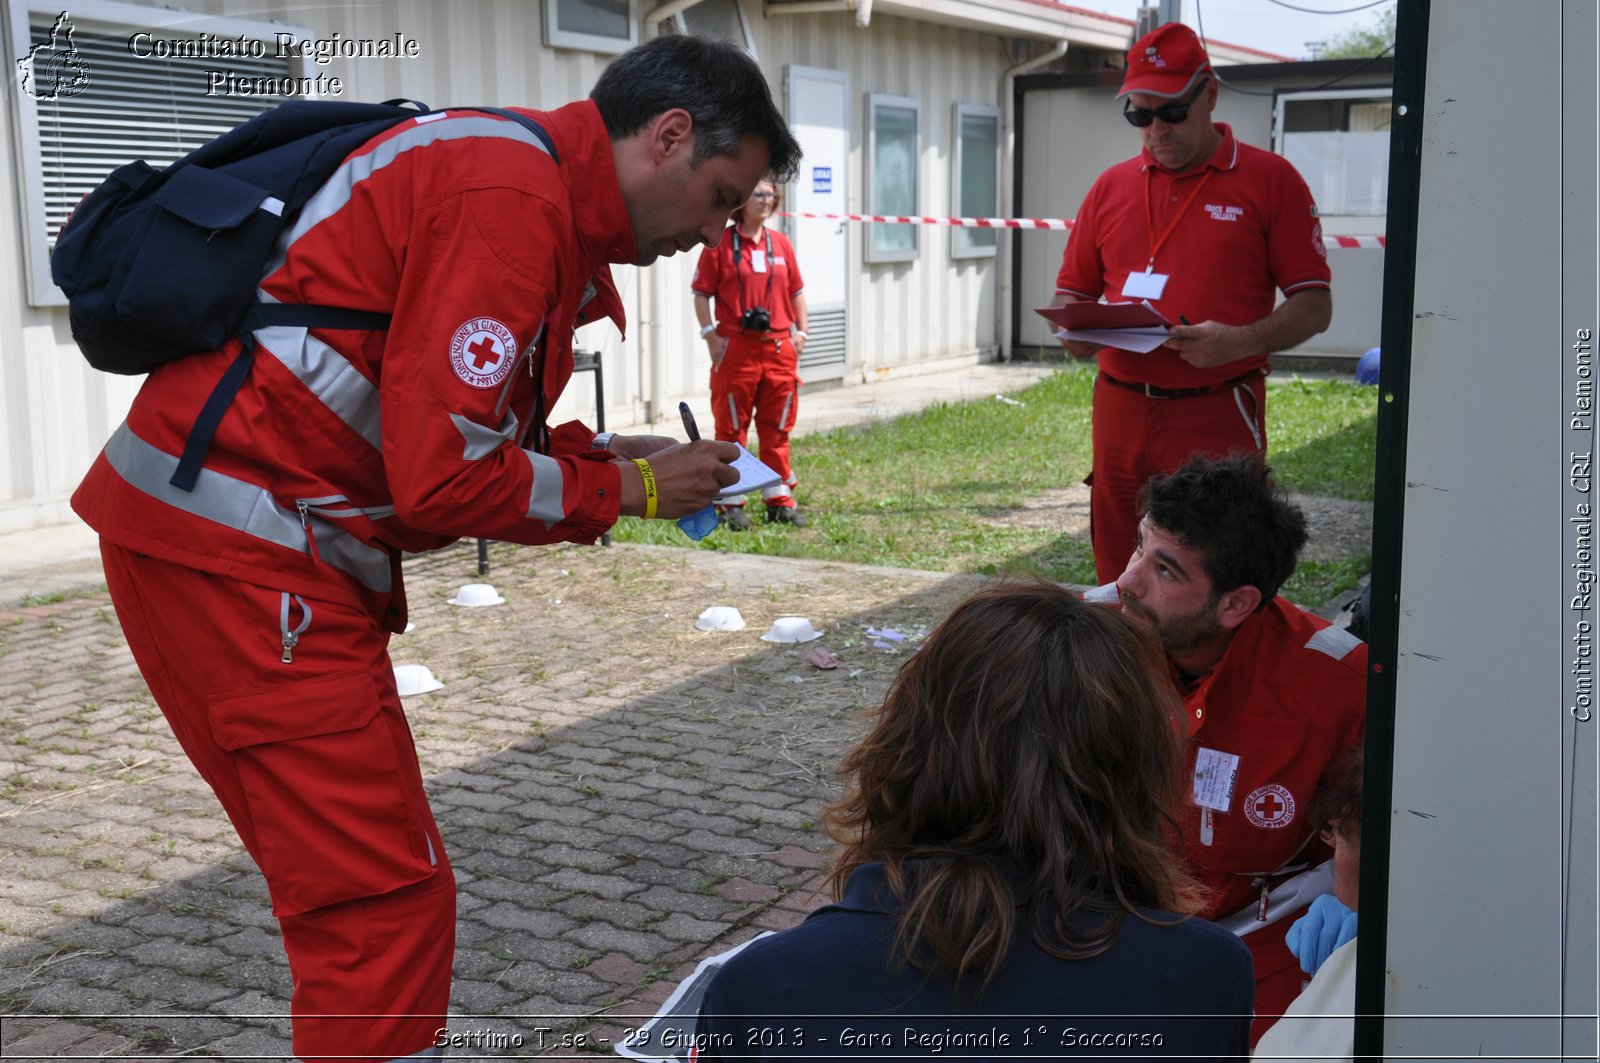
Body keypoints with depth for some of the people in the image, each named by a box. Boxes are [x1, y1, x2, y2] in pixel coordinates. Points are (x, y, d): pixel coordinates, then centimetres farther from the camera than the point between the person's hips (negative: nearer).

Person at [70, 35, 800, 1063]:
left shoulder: (532, 188, 16)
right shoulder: (512, 198, -17)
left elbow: (453, 430, 18)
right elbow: (443, 478, -21)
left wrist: (615, 455, 7)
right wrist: (628, 489, -7)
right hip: (241, 553, -11)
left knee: (372, 891, 17)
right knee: (384, 904, -6)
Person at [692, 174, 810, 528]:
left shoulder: (780, 243, 11)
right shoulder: (720, 243, -3)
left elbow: (796, 290, 16)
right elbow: (701, 293, -3)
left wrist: (801, 331, 8)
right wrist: (710, 333, -11)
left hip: (779, 346, 4)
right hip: (735, 347, -4)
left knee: (777, 429, 9)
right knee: (732, 428, 2)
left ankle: (780, 501, 17)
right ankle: (731, 503, 9)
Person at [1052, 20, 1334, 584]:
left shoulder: (1269, 179, 2)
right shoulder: (1111, 187, 14)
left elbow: (1314, 305, -1)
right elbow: (1071, 292, 19)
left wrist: (1240, 342, -19)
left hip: (1217, 416, -4)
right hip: (1119, 411, 4)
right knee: (1117, 581, 8)